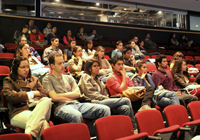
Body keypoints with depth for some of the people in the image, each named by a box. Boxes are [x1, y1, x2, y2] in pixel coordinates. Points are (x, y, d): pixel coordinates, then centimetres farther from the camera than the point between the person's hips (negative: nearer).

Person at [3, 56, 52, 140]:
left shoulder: (34, 79, 28)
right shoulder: (8, 81, 17)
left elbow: (44, 94, 14)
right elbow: (10, 96, -2)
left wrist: (22, 95, 0)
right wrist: (31, 94, 3)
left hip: (38, 109, 4)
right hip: (19, 112, -4)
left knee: (47, 101, -35)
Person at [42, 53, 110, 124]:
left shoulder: (69, 77, 25)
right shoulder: (47, 79, 10)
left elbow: (77, 93, 11)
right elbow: (55, 97, -5)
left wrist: (62, 95, 2)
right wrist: (71, 96, 4)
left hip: (76, 104, 5)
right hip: (62, 106, -5)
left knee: (105, 109, -18)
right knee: (76, 115, -44)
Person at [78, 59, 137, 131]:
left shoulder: (97, 79, 29)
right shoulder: (85, 77, 4)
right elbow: (91, 94, -8)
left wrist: (107, 98, 1)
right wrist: (107, 99, -10)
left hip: (104, 101, 8)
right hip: (95, 103, -8)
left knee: (125, 108, -21)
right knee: (126, 100, -18)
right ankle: (134, 127, -9)